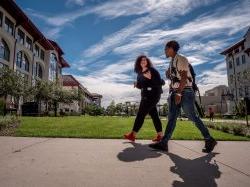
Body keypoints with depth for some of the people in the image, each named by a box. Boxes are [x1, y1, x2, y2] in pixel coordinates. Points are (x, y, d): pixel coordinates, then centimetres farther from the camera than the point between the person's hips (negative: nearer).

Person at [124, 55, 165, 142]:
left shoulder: (152, 70, -7)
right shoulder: (140, 73, 12)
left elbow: (160, 82, -13)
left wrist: (150, 78, -26)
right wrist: (137, 84, -3)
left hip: (153, 95, -8)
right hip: (145, 96, 8)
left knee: (141, 114, -9)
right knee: (154, 115, 8)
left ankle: (133, 135, -3)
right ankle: (160, 135, 15)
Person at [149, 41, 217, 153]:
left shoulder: (181, 59, -6)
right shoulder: (172, 62, 20)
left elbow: (184, 77, -17)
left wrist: (179, 93, -23)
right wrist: (168, 74, 9)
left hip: (184, 92, -8)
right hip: (175, 92, 9)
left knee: (192, 117, -4)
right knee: (172, 117, 1)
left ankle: (209, 140, 12)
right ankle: (164, 143, 0)